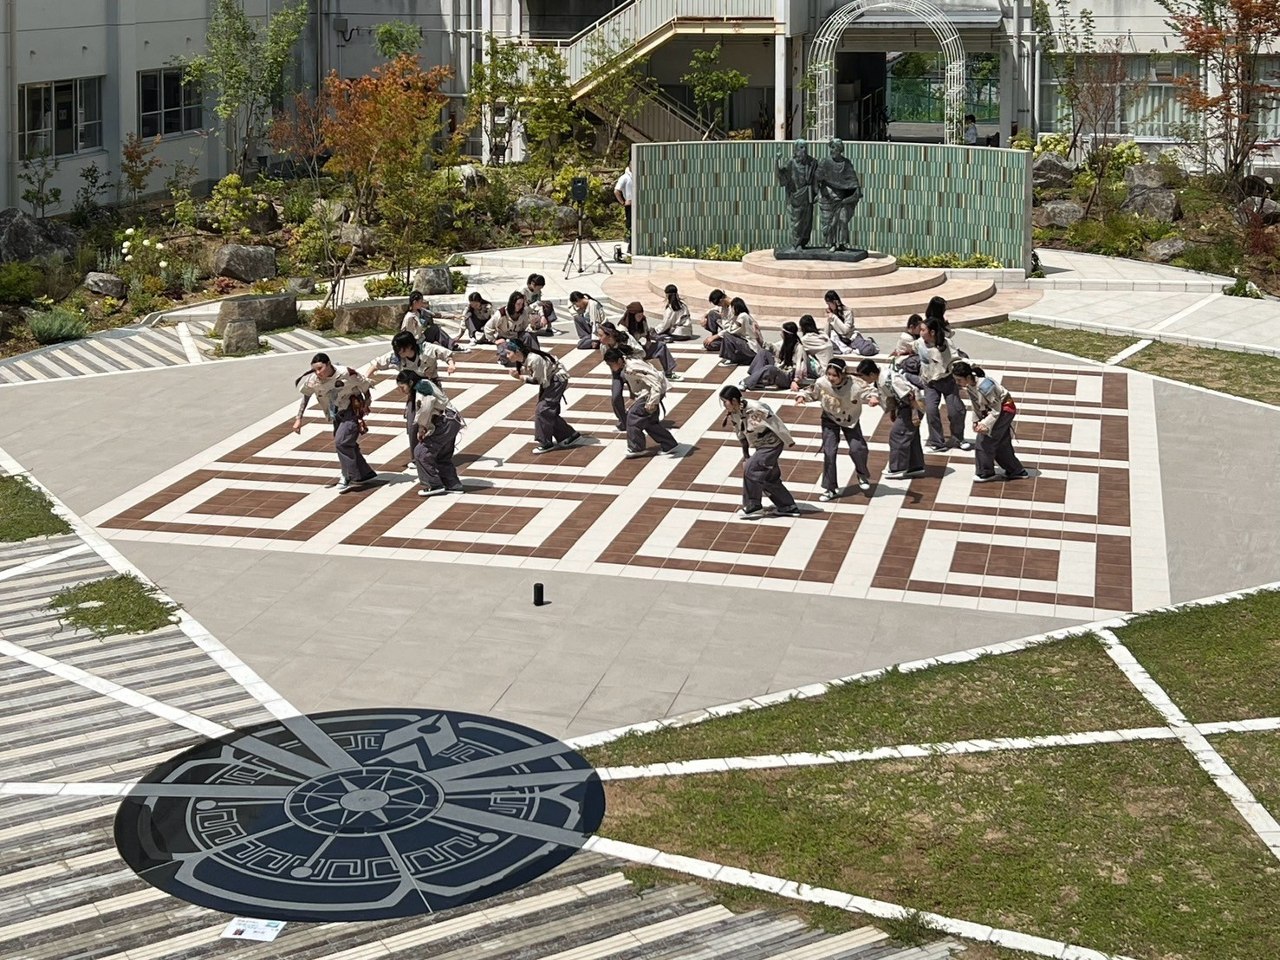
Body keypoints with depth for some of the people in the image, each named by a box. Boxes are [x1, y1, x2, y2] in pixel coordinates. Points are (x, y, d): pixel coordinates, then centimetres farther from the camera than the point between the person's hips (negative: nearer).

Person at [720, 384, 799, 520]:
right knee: (770, 477, 13)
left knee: (750, 469, -16)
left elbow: (776, 423, -24)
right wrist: (745, 454, 12)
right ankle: (789, 507, 25)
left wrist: (789, 442, -16)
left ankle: (753, 507, -4)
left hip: (772, 444, -9)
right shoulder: (733, 415, -5)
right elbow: (741, 434, 9)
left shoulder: (755, 409, -30)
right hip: (761, 446, 9)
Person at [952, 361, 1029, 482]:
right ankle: (1016, 471, 26)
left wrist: (986, 424, -28)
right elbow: (976, 406, 6)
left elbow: (996, 409, -25)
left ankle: (985, 473, 2)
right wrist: (976, 421, -4)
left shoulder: (984, 386, -34)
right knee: (1001, 443, 14)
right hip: (989, 411, 9)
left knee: (985, 440, -10)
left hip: (1004, 409, -9)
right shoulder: (968, 386, -8)